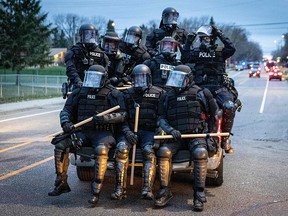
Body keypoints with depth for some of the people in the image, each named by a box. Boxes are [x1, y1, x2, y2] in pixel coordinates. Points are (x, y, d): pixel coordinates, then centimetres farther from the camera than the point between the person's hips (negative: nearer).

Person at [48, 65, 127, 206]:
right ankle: (61, 184, -2)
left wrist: (104, 118, -23)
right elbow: (66, 110, 12)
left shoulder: (112, 94, 0)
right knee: (60, 145, -17)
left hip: (102, 132, -4)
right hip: (83, 132, 4)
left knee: (101, 150, -36)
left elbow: (121, 115, -8)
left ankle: (96, 190, -27)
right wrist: (66, 122, -10)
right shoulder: (79, 92, 13)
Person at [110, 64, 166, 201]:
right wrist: (127, 132, -9)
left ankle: (147, 189, -37)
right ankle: (120, 188, -28)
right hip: (131, 131, 2)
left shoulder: (158, 94, 10)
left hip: (149, 131, -2)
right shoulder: (128, 94, 16)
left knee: (149, 151, -31)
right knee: (121, 148, -27)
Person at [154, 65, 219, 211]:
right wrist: (170, 130, -8)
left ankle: (199, 194, -25)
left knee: (200, 154, -34)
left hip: (196, 135, -3)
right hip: (176, 136, 3)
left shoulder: (199, 94, 4)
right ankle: (165, 191, -17)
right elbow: (162, 118, 11)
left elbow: (215, 114, 12)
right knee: (163, 151, -27)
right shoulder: (169, 96, 15)